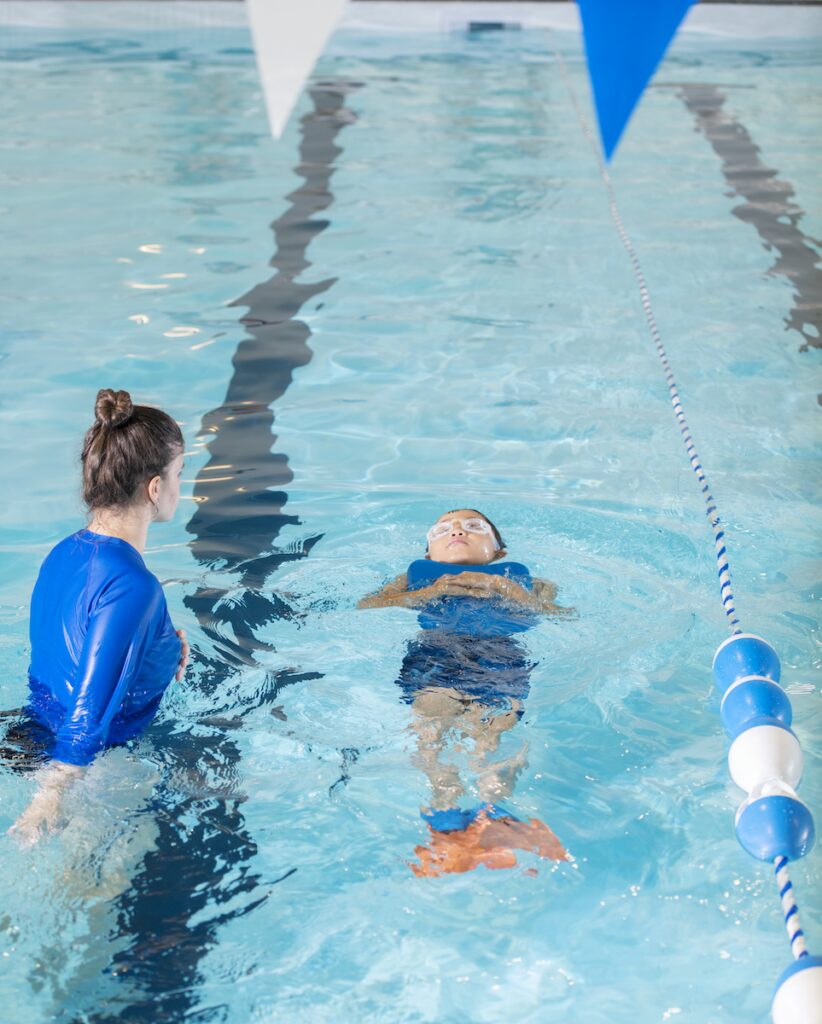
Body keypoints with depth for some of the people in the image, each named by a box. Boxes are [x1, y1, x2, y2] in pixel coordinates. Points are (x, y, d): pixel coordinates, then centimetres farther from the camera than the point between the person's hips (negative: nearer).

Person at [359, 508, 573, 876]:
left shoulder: (519, 578, 39)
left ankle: (494, 811, -54)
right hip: (433, 646, 0)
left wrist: (501, 588, 7)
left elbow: (563, 614, 19)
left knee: (492, 722, -32)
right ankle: (443, 804, -53)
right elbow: (366, 605, 20)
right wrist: (433, 592, 9)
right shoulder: (417, 576, 40)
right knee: (430, 708, -34)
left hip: (501, 650, 0)